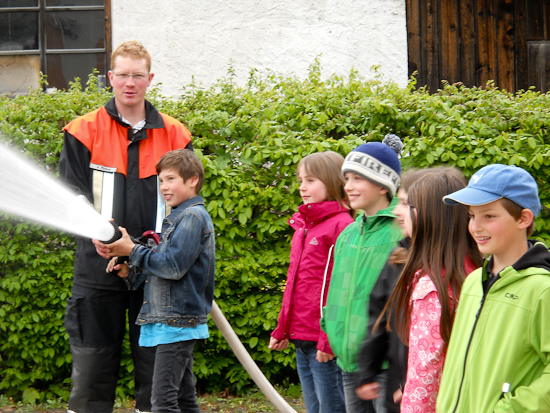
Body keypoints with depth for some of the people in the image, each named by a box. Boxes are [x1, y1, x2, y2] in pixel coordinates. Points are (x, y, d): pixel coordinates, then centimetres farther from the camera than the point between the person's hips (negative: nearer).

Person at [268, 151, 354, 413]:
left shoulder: (341, 225, -11)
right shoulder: (302, 226, 16)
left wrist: (329, 338, -17)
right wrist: (282, 329, 19)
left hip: (325, 343, -9)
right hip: (301, 340, 9)